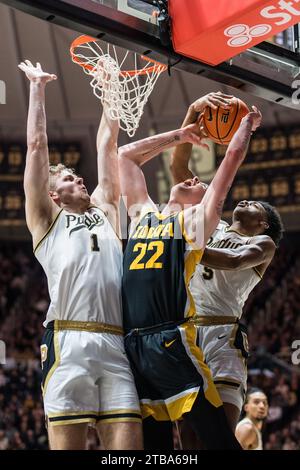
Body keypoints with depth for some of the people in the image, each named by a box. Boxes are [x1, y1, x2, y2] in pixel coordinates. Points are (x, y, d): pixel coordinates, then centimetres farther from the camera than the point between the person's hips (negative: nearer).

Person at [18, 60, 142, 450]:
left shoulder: (105, 210, 29)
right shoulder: (47, 219, 19)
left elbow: (107, 145, 31)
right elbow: (37, 145, 18)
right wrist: (38, 87, 24)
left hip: (117, 345, 4)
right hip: (69, 342, -3)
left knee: (128, 442, -6)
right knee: (68, 442, -8)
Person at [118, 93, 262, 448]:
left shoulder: (197, 218, 11)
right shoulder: (142, 213, 23)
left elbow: (234, 155, 10)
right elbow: (126, 155, 31)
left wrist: (247, 124, 26)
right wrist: (179, 136, 36)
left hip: (171, 340, -5)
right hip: (128, 341, 5)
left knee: (218, 438, -8)